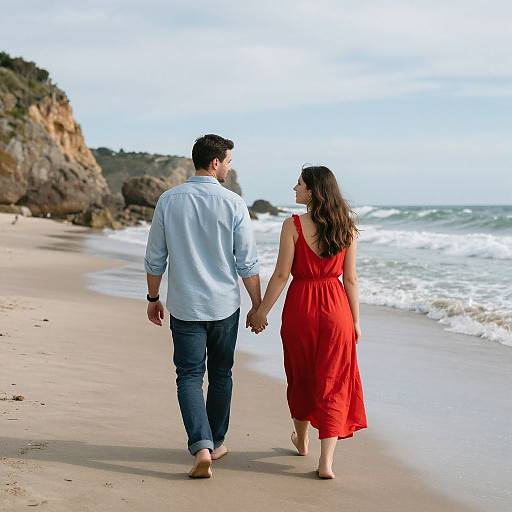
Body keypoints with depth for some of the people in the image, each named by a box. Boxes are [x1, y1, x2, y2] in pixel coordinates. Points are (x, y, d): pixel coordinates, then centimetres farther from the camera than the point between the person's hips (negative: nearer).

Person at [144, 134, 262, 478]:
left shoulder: (169, 201, -3)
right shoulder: (233, 204, -9)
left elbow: (155, 259, 1)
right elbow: (248, 263, -7)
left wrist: (153, 299, 14)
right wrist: (258, 306, 4)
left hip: (185, 305, 0)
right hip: (225, 305, 0)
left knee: (189, 376, 3)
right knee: (220, 374, 16)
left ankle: (202, 447, -13)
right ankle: (216, 442, 28)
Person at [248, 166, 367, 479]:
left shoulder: (294, 225, -11)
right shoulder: (346, 228, 0)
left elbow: (282, 274, -11)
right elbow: (351, 279, 2)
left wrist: (262, 311, -2)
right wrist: (356, 320, 9)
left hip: (301, 306, -2)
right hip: (336, 309, 2)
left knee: (301, 377, 19)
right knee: (332, 383, 5)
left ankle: (302, 440, 39)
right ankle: (326, 461, -1)